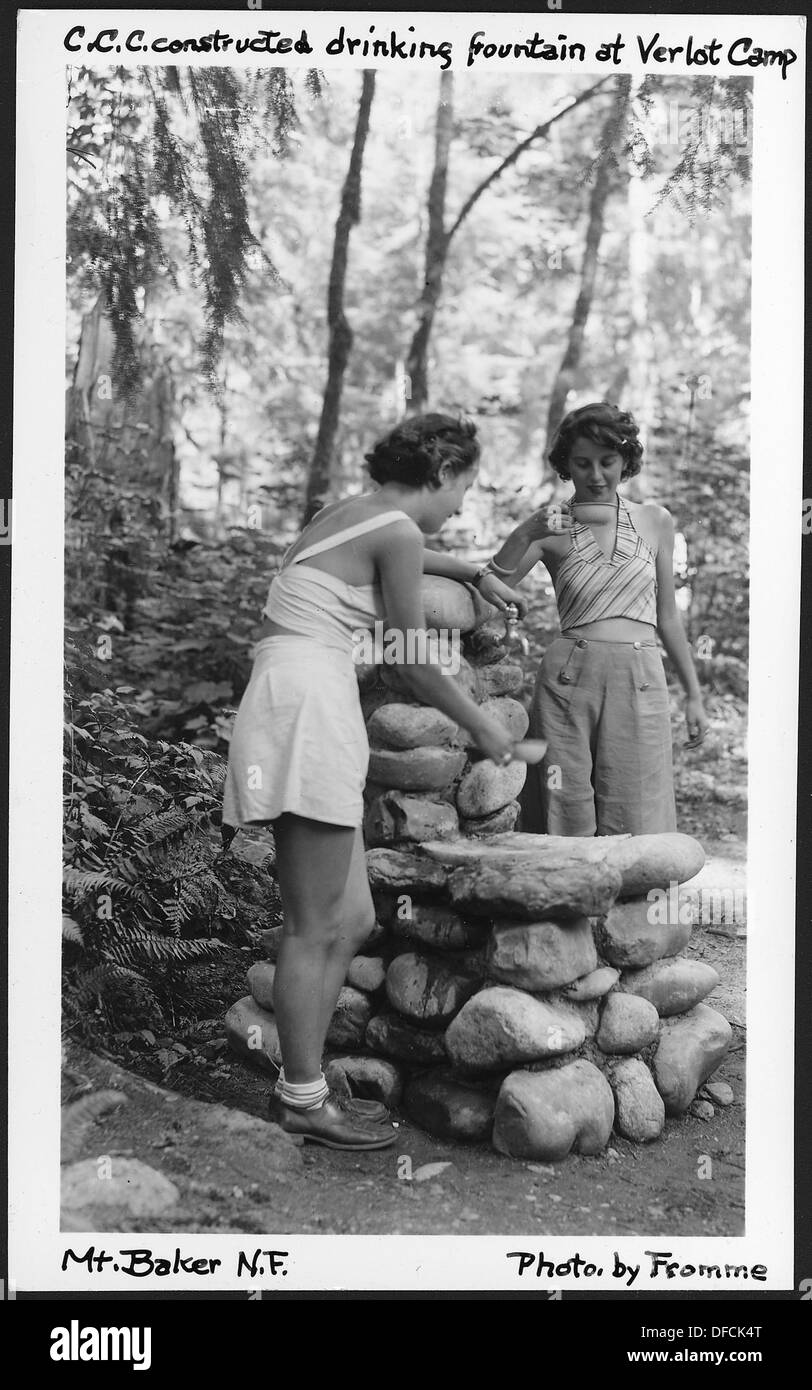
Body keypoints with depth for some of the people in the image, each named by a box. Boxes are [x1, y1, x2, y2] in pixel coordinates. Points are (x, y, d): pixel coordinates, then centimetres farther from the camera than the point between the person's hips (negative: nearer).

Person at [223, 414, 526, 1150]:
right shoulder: (397, 530, -7)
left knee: (353, 921, 12)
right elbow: (415, 663, -2)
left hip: (307, 707, 10)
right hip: (309, 707, -10)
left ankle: (301, 1083, 21)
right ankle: (302, 1098, 8)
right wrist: (482, 726, 11)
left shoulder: (353, 512, 19)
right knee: (317, 929, -2)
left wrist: (476, 572, 52)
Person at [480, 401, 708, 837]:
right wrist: (526, 533, -20)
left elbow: (667, 616, 17)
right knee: (567, 819, 1)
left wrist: (693, 695, 19)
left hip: (641, 681, 1)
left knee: (635, 822, 1)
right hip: (568, 675, -1)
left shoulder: (654, 521, 11)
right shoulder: (550, 530, 5)